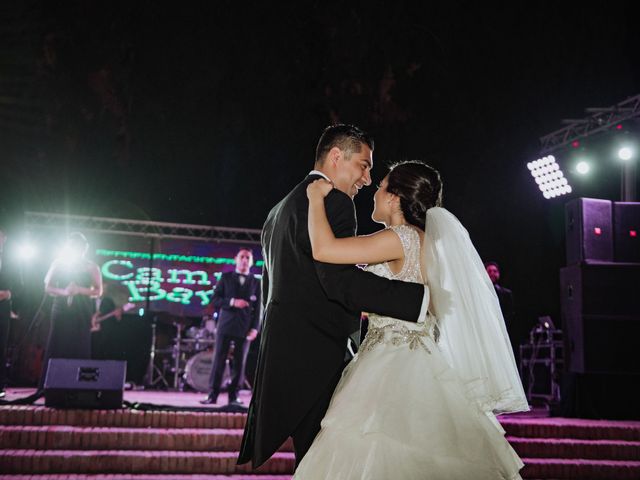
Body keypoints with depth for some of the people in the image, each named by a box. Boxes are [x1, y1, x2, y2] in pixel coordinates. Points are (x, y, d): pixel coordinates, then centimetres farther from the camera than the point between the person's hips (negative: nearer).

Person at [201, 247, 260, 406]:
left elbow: (257, 308, 4)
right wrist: (232, 302, -13)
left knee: (239, 363, 1)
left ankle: (233, 396, 8)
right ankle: (213, 395, 3)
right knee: (218, 360, -2)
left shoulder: (256, 283, 9)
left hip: (244, 328, 1)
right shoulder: (226, 277, 8)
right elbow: (215, 300, 2)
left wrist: (255, 328, -6)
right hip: (225, 325, -1)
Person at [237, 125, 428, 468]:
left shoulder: (280, 209, 22)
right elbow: (341, 280, -22)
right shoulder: (332, 201, -9)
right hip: (313, 359, -10)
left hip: (283, 351, 10)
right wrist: (423, 298, -21)